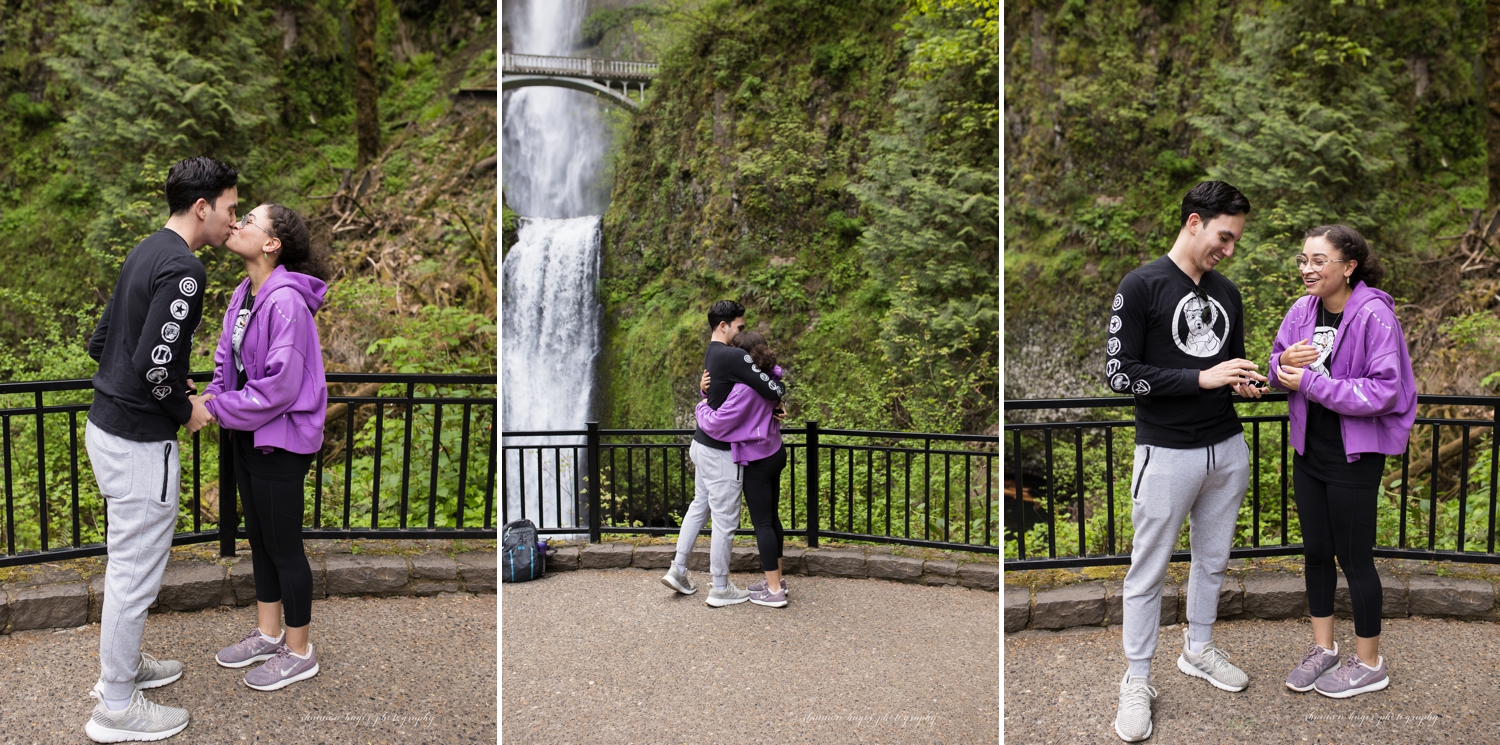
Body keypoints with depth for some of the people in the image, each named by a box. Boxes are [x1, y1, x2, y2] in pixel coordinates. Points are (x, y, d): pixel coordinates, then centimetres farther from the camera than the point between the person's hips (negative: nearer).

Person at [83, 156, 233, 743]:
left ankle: (120, 667, 38)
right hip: (140, 442, -10)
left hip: (107, 425, 10)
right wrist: (185, 409, -10)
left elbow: (100, 342, 16)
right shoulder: (182, 268, -20)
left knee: (128, 563, 22)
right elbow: (153, 361, -27)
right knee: (136, 573, 2)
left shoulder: (144, 254, 11)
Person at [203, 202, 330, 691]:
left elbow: (278, 385, -25)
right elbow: (228, 358, 13)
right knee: (259, 539, 20)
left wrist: (219, 409, -18)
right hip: (248, 435, 9)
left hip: (281, 439, -9)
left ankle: (299, 652, 19)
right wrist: (212, 397, -5)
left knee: (284, 547, 3)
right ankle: (268, 634, 37)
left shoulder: (286, 301, -23)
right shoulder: (244, 295, 6)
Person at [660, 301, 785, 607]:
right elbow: (772, 389, -25)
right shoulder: (733, 357, -22)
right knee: (725, 520, 2)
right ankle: (720, 589, 14)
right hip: (720, 452, -10)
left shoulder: (712, 355, 10)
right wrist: (781, 390, -1)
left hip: (702, 444, 10)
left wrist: (772, 402, -3)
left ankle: (678, 570, 31)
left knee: (699, 505, 23)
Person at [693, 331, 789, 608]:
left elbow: (716, 424, -23)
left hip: (758, 462, -9)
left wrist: (701, 407, -3)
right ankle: (776, 578, 29)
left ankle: (775, 591, 5)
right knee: (772, 518, 17)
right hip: (774, 453, 9)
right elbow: (726, 396, 18)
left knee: (762, 523, -1)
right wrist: (706, 389, -3)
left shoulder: (745, 387, -23)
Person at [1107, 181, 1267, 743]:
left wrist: (1244, 383, -4)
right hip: (1167, 454, -6)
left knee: (1212, 560, 18)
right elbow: (1118, 372, -16)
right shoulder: (1142, 286, -11)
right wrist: (1201, 379, -20)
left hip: (1227, 449, 7)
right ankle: (1137, 682, 15)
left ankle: (1198, 649, 38)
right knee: (1148, 571, 3)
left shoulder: (1227, 294, 10)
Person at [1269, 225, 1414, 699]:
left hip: (1355, 456, -6)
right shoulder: (1302, 311, 1)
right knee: (1316, 551, 16)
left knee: (1354, 558, 5)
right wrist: (1283, 362, -13)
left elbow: (1384, 391, -22)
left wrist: (1310, 382, -22)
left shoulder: (1374, 316, -18)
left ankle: (1369, 663, 23)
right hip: (1309, 450, 6)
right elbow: (1281, 372, 11)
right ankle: (1323, 648, 32)